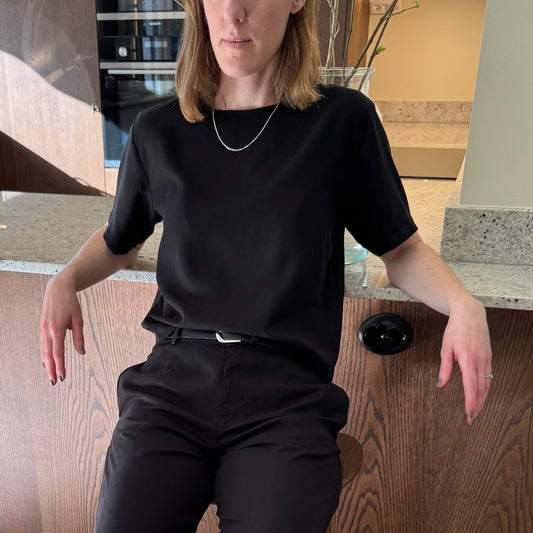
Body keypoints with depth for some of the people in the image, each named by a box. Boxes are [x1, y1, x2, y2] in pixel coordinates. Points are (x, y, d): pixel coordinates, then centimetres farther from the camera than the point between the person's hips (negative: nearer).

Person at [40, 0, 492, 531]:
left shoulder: (343, 120, 0)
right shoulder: (158, 132, 5)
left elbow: (400, 248, 10)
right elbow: (119, 239, 23)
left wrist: (463, 304, -8)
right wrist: (66, 279, 4)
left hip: (286, 398, -1)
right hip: (174, 382, 2)